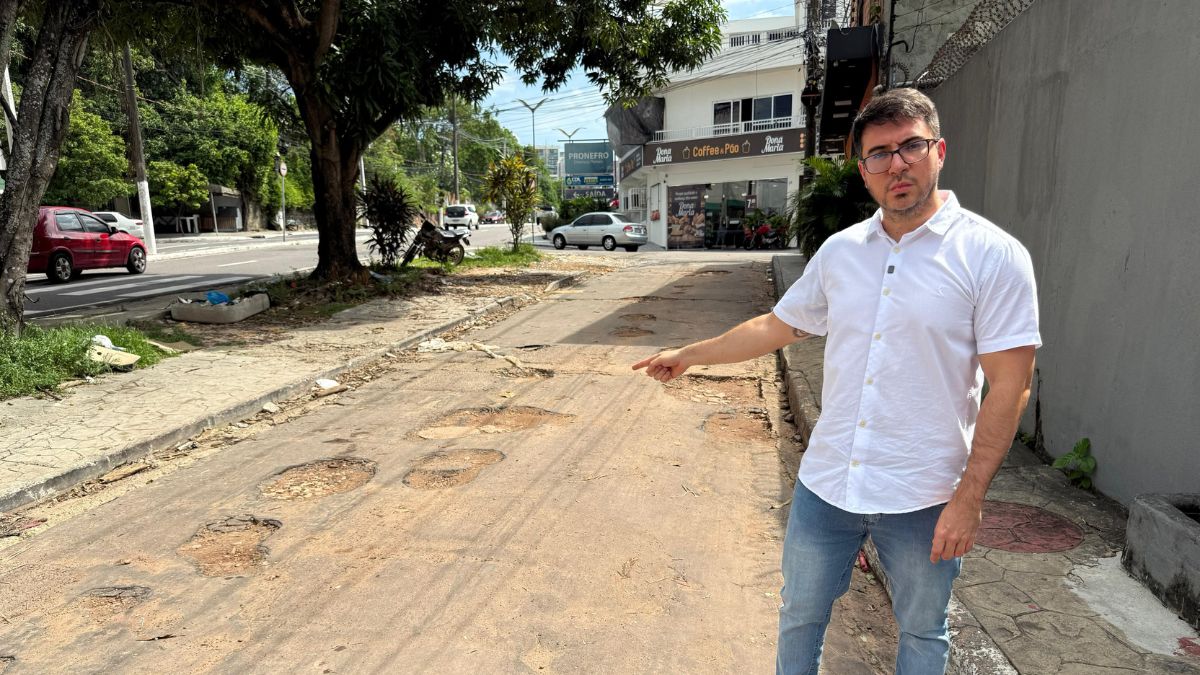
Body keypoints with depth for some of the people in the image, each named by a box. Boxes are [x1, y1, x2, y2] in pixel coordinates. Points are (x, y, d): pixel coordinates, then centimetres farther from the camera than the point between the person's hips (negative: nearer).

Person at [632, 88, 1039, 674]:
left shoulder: (993, 255, -10)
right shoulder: (840, 251, 3)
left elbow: (1009, 384, -11)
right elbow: (779, 325, 12)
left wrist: (969, 496, -15)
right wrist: (689, 355, 16)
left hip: (924, 500, -3)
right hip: (825, 486, 4)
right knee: (799, 615, 20)